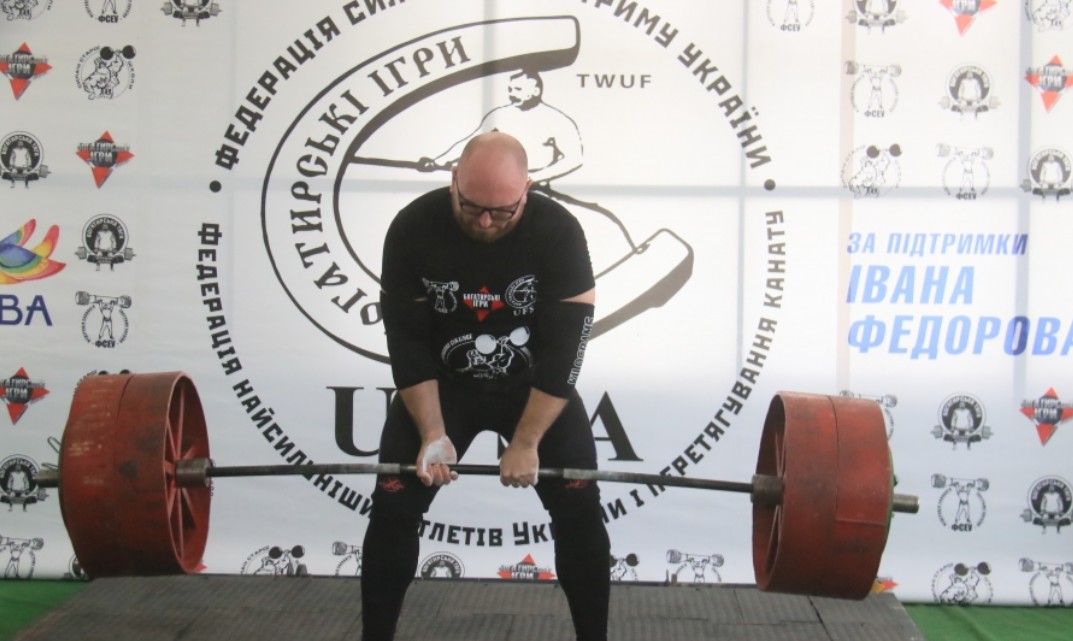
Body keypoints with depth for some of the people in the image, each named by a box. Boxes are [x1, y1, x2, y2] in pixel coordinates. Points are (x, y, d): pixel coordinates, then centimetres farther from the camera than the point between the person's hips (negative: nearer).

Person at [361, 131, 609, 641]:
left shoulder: (558, 232, -25)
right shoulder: (412, 229, -21)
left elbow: (565, 344, -22)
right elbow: (407, 339, -16)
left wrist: (527, 442, -23)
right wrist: (432, 434, -21)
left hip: (534, 386, 0)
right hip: (443, 384, 1)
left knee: (580, 507, -10)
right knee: (392, 507, -7)